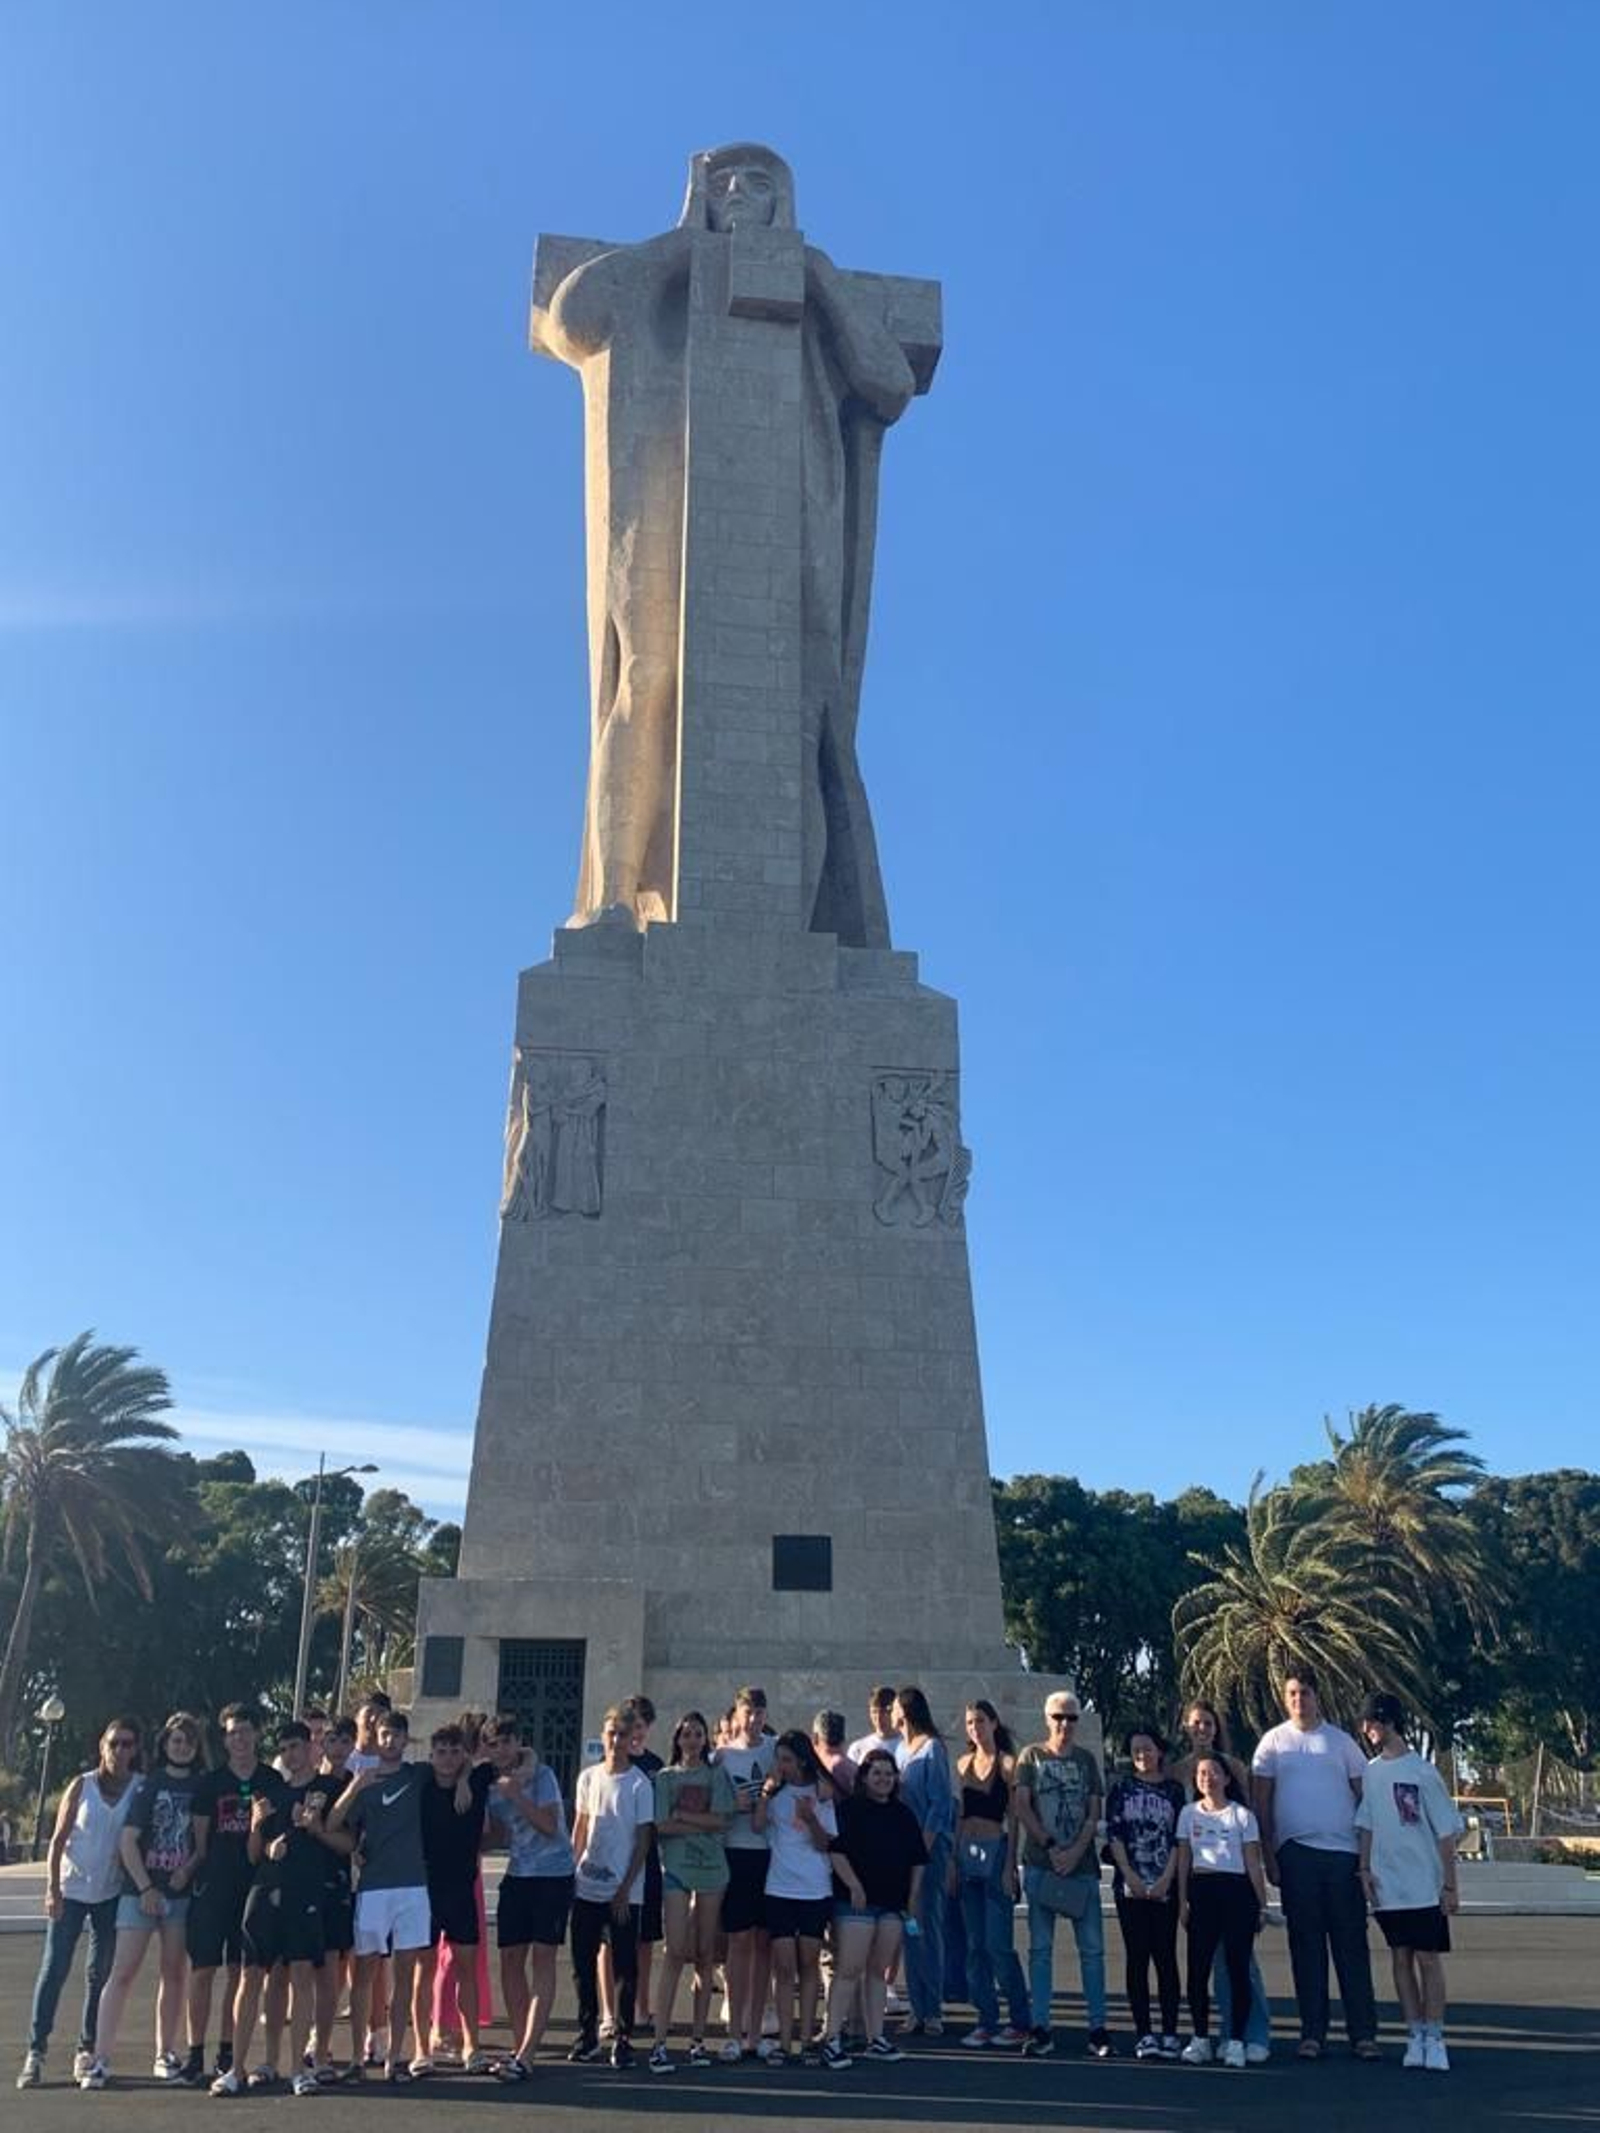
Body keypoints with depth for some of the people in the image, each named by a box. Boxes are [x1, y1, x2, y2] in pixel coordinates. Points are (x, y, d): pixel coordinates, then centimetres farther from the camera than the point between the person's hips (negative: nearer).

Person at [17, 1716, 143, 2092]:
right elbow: (59, 1839, -2)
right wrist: (52, 1887, -10)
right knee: (53, 1969, -5)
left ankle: (87, 2050, 16)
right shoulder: (82, 1786, -3)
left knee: (100, 1973, 5)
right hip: (71, 1890, -1)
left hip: (111, 1894, 1)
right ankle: (36, 2051, 2)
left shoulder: (141, 1789, -2)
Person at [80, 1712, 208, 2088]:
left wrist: (189, 1869, -9)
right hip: (141, 1890, -2)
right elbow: (128, 1839, -4)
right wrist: (145, 1888, -9)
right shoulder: (150, 1785, 1)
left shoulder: (203, 1788, 6)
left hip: (182, 1893, 2)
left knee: (175, 1973, 8)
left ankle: (166, 2055, 19)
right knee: (123, 1972, -6)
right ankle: (101, 2059, -2)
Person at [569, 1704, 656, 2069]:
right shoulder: (588, 1777, 5)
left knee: (625, 1967, 1)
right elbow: (580, 1828, 15)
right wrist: (570, 1868, 8)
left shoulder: (640, 1784, -7)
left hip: (623, 1892, -4)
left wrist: (625, 1889, -11)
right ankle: (587, 2034, 23)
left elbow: (643, 1840, -7)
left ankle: (624, 2039, 12)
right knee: (583, 1963, 9)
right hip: (586, 1887, 4)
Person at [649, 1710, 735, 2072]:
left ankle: (698, 2039, 12)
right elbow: (661, 1826, -4)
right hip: (675, 1868, -1)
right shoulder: (665, 1778, 7)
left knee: (705, 1955, 5)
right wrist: (703, 1825, -7)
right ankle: (660, 2040, -8)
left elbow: (721, 1820, -4)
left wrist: (681, 1816, -7)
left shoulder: (718, 1777, 9)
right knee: (676, 1952, -10)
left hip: (712, 1868, 2)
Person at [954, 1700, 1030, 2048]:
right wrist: (954, 1859, 10)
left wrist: (1009, 1865, -11)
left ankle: (1021, 2021, 6)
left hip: (995, 1851, -5)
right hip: (967, 1853, 6)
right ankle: (986, 2021, 15)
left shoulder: (1008, 1763, -4)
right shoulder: (964, 1764, 11)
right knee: (975, 1944, 7)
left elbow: (1013, 1817, -6)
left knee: (998, 1943, -6)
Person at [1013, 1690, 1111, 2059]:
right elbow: (1021, 1806, -2)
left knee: (1092, 1949, 1)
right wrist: (1050, 1846, -9)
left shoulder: (1086, 1760, 11)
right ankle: (1041, 2030, 5)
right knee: (1040, 1949, 1)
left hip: (1081, 1866, 1)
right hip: (1041, 1865, -1)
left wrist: (1075, 1852, -8)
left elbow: (1094, 1812, 5)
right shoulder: (1031, 1756, 6)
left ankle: (1098, 2028, 8)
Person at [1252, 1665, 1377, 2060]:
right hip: (1295, 1852, 0)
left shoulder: (1340, 1741, 7)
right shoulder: (1274, 1741, 6)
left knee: (1351, 1943, 0)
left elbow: (1365, 1796, 8)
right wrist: (1268, 1855, 0)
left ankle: (1363, 2032, 7)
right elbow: (1262, 1802, 6)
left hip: (1343, 1852, 0)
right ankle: (1312, 2032, 10)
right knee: (1306, 1945, 4)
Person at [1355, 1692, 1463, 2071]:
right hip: (1387, 1886, 4)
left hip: (1424, 1886, -4)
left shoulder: (1422, 1772, -9)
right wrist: (1365, 1869, -1)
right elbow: (1366, 1825, 9)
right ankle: (1415, 2037, 16)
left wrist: (1450, 1885, -7)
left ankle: (1434, 2039, 7)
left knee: (1429, 1959, -1)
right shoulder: (1370, 1772, 5)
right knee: (1401, 1958, 8)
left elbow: (1446, 1832, -6)